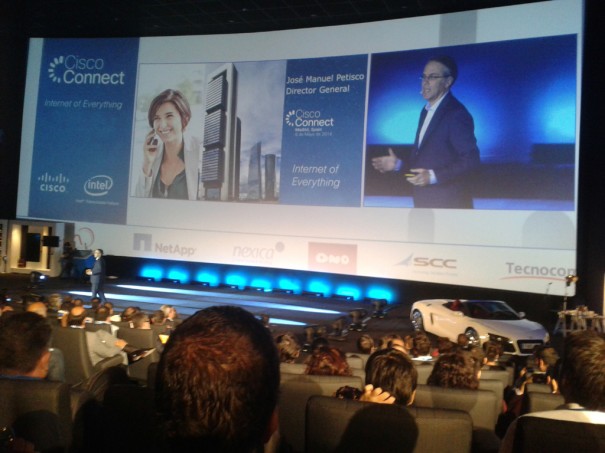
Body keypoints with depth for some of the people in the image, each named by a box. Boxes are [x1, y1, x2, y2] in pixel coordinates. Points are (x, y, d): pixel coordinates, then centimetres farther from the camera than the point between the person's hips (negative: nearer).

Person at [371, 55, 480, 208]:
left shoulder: (457, 114, -14)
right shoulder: (427, 111, 14)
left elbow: (470, 160, -19)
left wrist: (433, 176, -26)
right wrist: (397, 164, 7)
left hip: (448, 202, -9)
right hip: (425, 201, 9)